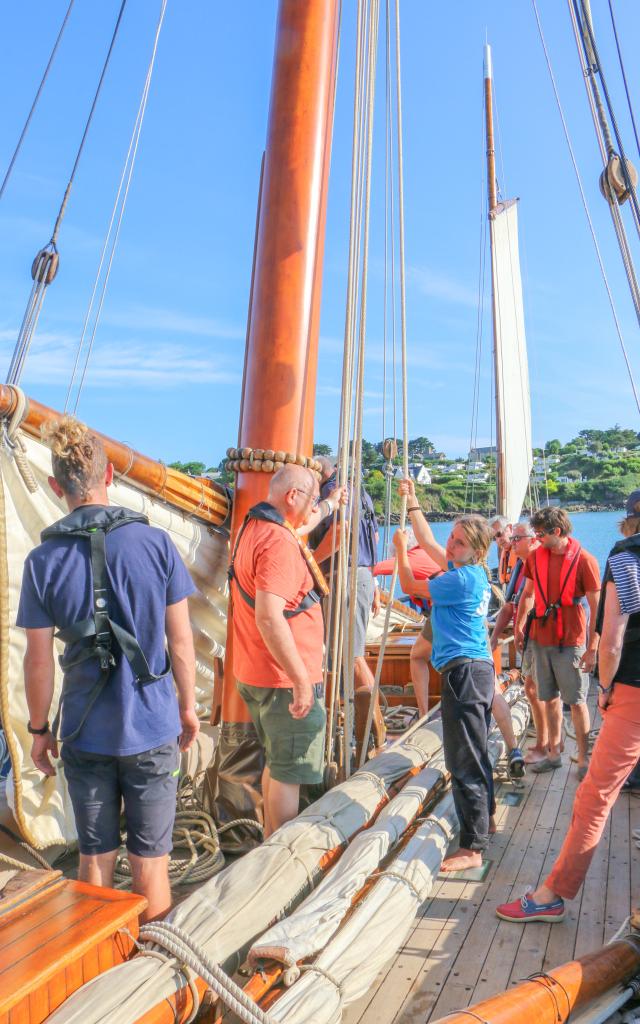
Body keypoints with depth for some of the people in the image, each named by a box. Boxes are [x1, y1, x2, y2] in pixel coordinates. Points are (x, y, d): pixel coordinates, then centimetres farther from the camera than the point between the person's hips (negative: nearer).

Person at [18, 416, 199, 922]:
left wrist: (39, 730, 10)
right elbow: (180, 640, -5)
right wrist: (188, 704, 9)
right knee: (150, 860, 13)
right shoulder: (156, 543, -11)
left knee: (95, 857, 19)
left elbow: (39, 661, -4)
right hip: (152, 728, -1)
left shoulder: (43, 561, -9)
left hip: (85, 733, 1)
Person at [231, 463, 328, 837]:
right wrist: (302, 680, -27)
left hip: (256, 673, 10)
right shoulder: (279, 542, -23)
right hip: (285, 679, -10)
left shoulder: (254, 529, 9)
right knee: (289, 773, 4)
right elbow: (268, 617, -31)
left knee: (277, 763, 24)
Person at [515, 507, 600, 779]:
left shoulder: (584, 561, -13)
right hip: (541, 638, 5)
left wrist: (592, 648, -14)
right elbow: (528, 594, 14)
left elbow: (597, 608, -12)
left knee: (577, 701, 4)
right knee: (550, 698, 13)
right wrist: (519, 627, 11)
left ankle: (584, 759, 17)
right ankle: (554, 753, 26)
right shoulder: (536, 557, 2)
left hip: (571, 641, -5)